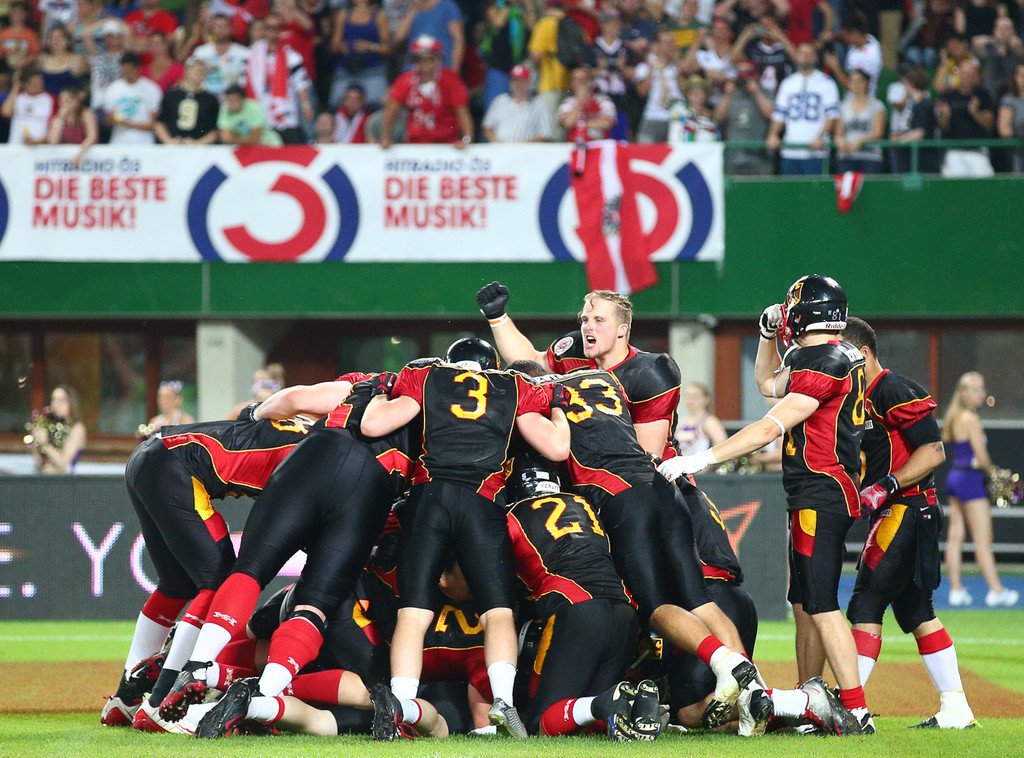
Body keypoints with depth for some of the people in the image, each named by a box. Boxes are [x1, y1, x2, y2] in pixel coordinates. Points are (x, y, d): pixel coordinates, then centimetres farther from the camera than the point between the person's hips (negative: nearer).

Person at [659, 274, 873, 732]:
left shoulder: (825, 363, -15)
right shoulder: (842, 357, 16)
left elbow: (772, 427, -21)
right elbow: (769, 384, 35)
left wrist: (701, 460, -23)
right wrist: (768, 335, 20)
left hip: (821, 494, -10)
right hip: (812, 499, 10)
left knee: (820, 605, -13)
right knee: (803, 604, 14)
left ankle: (856, 711, -16)